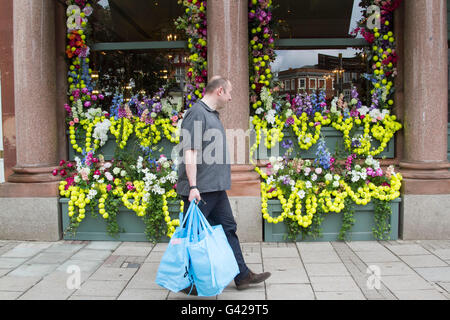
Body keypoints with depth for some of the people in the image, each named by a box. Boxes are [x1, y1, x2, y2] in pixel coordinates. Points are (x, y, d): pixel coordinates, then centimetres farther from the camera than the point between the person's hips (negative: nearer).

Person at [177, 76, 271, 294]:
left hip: (216, 188, 10)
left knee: (228, 229, 13)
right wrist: (193, 186, -24)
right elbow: (189, 152, -20)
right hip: (200, 190, -10)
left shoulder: (212, 114, 17)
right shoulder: (197, 113, -13)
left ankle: (242, 276, 23)